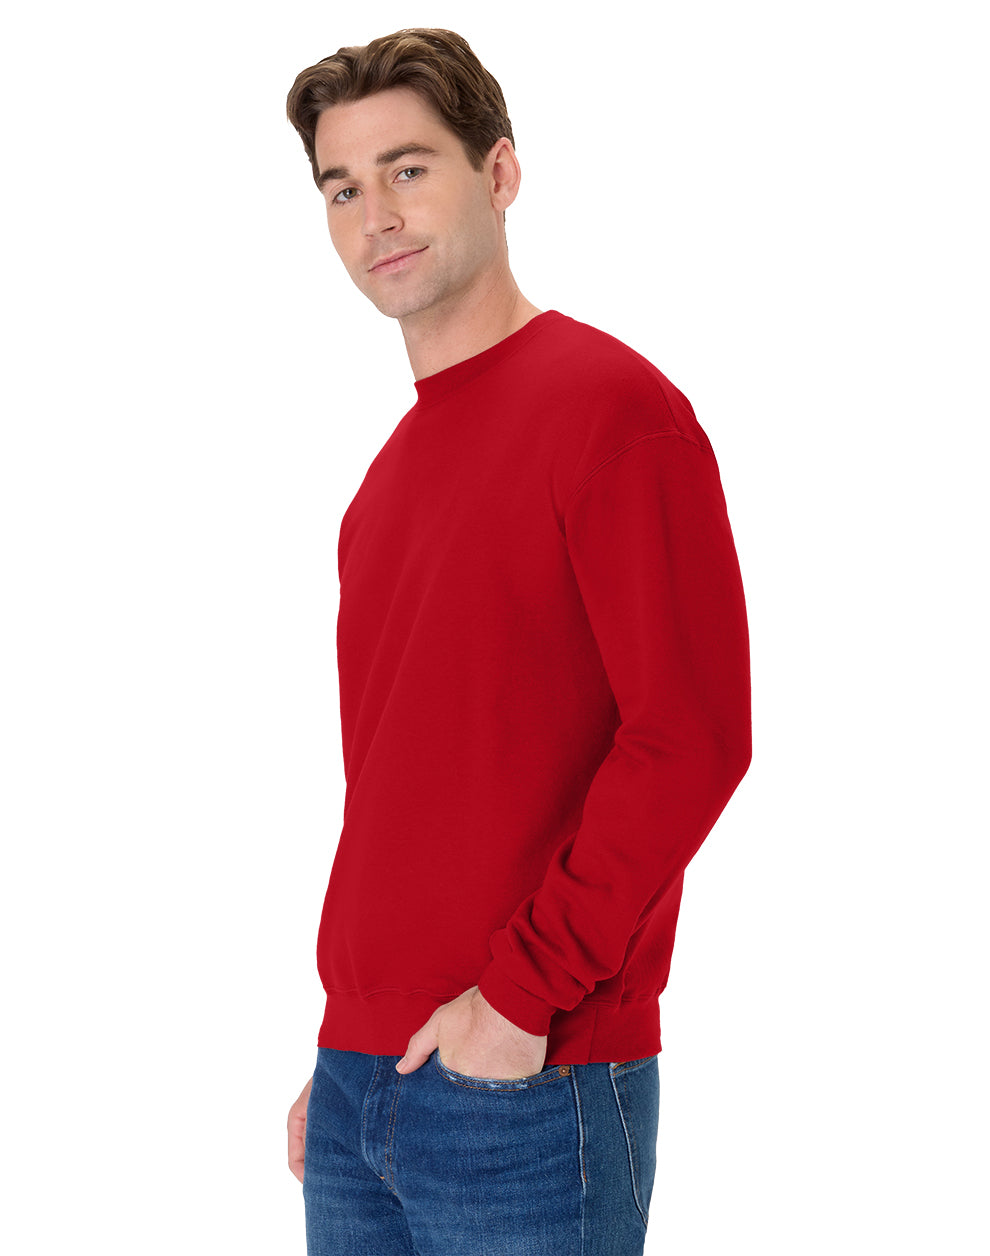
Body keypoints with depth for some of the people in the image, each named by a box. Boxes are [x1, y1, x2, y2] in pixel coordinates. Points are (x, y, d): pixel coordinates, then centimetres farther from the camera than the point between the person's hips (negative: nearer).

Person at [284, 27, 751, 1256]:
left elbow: (691, 736, -16)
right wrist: (344, 1050, 15)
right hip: (357, 1081, 7)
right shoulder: (395, 461, 14)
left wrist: (524, 995, -16)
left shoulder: (613, 406, -9)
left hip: (527, 1085, -7)